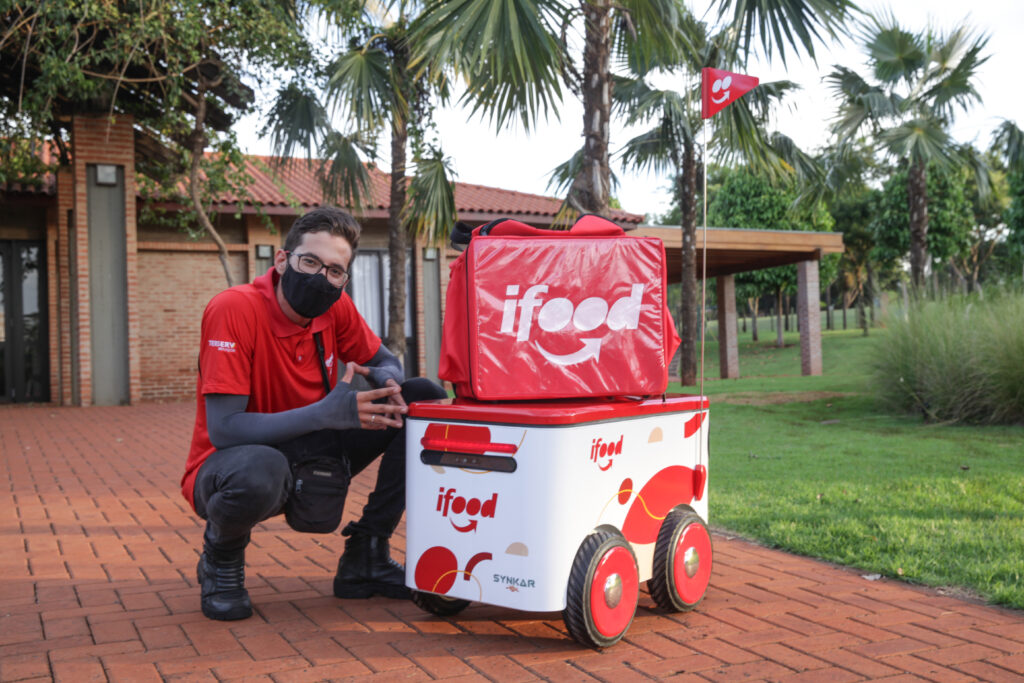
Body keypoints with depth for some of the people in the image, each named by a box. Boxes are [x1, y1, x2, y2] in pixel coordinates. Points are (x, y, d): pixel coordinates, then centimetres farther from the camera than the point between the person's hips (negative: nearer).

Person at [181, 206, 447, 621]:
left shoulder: (335, 307, -6)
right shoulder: (234, 309, -24)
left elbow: (386, 362, 9)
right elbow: (223, 429, -29)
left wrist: (386, 383, -17)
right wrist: (326, 413, -36)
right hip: (231, 465, -6)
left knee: (423, 398, -5)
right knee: (259, 469, -44)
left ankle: (364, 557, 3)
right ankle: (221, 559, -4)